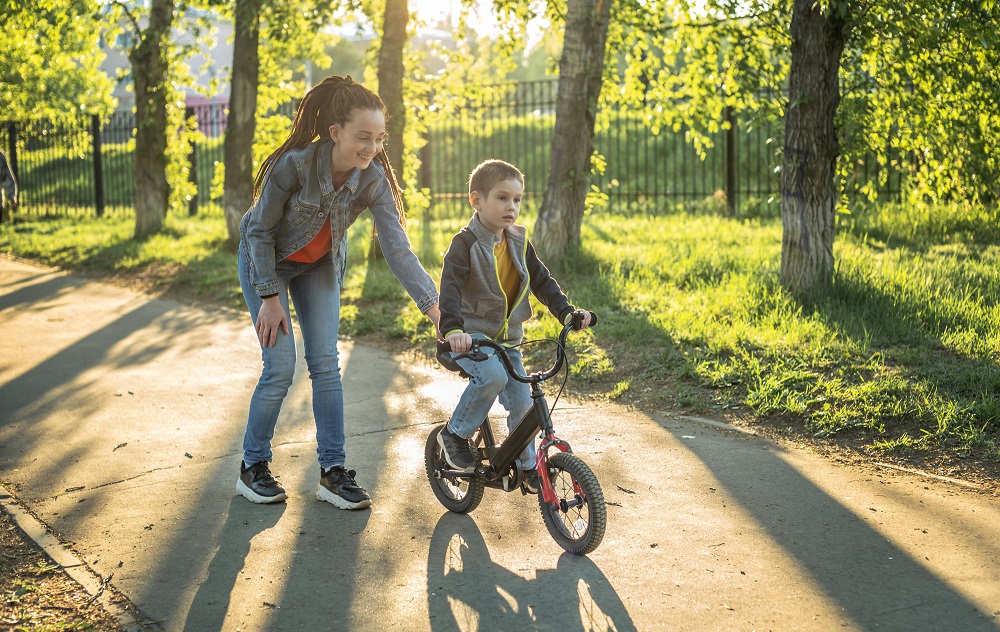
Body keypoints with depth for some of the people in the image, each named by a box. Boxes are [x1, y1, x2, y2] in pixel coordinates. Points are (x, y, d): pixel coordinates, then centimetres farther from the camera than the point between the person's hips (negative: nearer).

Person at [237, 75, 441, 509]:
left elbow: (397, 246, -26)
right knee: (280, 368, -9)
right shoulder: (295, 164, -33)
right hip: (266, 260, -3)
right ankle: (253, 467, 9)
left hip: (320, 265, 4)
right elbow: (259, 230, -21)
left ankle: (333, 472, 4)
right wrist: (269, 297, -19)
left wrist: (433, 305, -35)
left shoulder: (374, 178, -23)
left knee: (326, 365, -3)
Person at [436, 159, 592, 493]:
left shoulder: (518, 242, 6)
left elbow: (542, 281, 10)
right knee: (493, 376, -31)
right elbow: (450, 289, -25)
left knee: (522, 402, 1)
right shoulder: (465, 244, -13)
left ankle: (528, 467, 20)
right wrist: (453, 329, -41)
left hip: (506, 339, 6)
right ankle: (455, 434, -11)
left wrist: (567, 313, -5)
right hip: (469, 337, -6)